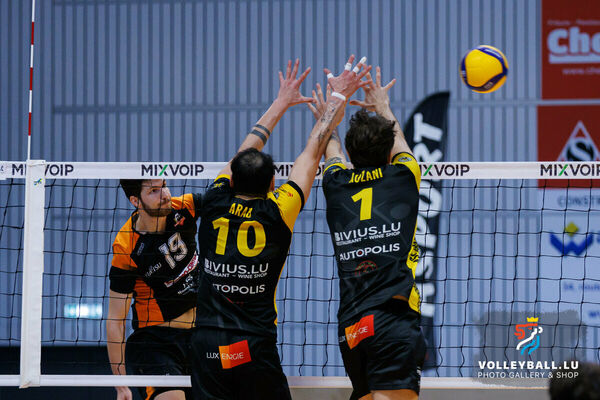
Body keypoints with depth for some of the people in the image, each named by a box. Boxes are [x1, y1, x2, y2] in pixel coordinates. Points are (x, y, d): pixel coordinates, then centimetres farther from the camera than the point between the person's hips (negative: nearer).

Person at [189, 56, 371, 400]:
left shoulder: (215, 205, 1)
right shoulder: (277, 213, -5)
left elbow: (249, 148, 19)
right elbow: (314, 152, 7)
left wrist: (283, 102, 33)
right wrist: (339, 96, 19)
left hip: (207, 345, 2)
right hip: (256, 349, -2)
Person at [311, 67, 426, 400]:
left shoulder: (337, 186, 12)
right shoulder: (401, 179, 6)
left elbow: (333, 152, 38)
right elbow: (398, 142, 32)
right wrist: (383, 107, 52)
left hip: (350, 330, 5)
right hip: (394, 322, -5)